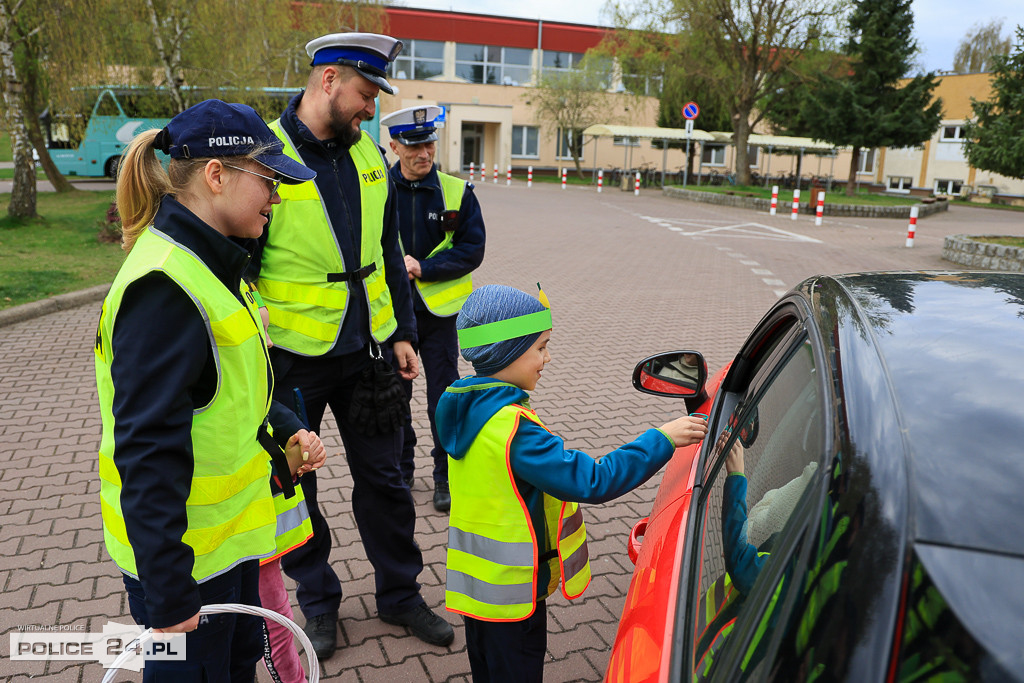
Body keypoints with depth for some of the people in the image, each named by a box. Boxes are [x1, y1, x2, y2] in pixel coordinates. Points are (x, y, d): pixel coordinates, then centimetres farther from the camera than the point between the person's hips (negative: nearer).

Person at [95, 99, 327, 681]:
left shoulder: (212, 263, 6)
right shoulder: (165, 287, -27)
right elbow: (149, 450, -28)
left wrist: (286, 435, 0)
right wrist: (167, 592, -24)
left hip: (229, 530, 9)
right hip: (180, 553, -9)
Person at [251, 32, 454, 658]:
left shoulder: (369, 154, 5)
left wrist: (403, 333, 10)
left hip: (366, 349, 4)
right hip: (291, 358, -4)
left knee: (384, 478, 14)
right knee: (295, 490, 12)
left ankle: (400, 594, 32)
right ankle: (318, 602, 34)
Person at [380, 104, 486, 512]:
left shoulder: (458, 193, -2)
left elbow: (472, 249, -6)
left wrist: (424, 267, -16)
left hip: (439, 313, -1)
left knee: (444, 401, 6)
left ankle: (446, 476, 23)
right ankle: (400, 472, 31)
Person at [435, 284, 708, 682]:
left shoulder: (467, 408, -1)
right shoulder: (514, 429, -30)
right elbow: (591, 481, -31)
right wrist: (662, 440, -25)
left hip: (476, 585, 8)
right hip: (512, 597, -8)